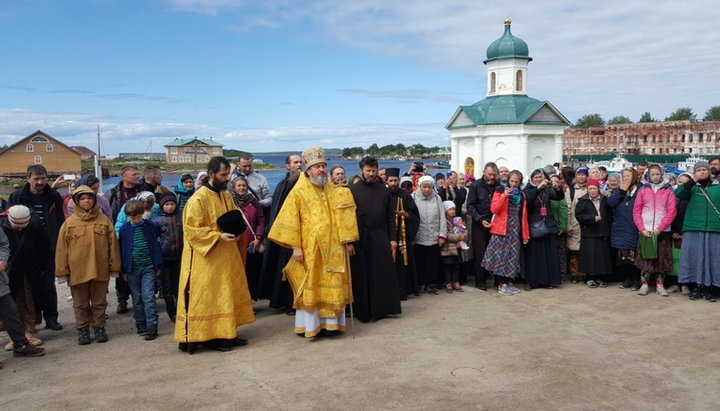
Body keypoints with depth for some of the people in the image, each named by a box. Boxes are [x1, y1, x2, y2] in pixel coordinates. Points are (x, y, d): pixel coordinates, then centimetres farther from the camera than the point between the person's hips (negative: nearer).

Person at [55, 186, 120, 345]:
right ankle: (82, 329, 26)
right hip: (77, 271, 0)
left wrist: (114, 267, 2)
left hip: (100, 270, 0)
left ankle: (99, 327, 26)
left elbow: (113, 245, 2)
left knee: (99, 302, 12)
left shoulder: (104, 220, 0)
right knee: (81, 304, 12)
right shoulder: (69, 223, -2)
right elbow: (61, 248, 0)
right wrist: (62, 271, -2)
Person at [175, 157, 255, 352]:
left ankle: (226, 334, 23)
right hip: (207, 259, -8)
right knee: (209, 297, -1)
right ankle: (210, 337, 9)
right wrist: (218, 236, -25)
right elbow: (191, 230, -18)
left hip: (227, 256, 8)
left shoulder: (226, 195, 9)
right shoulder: (198, 199, -15)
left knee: (228, 294, 12)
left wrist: (237, 231, -1)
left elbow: (236, 218, 21)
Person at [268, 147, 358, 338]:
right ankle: (308, 325, 8)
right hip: (309, 249, -4)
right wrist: (296, 246, -12)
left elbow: (345, 218, 12)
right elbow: (291, 220, -7)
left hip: (333, 248, 4)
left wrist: (348, 240, 4)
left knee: (333, 285, 6)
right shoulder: (298, 192, -3)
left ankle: (331, 322, 15)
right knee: (309, 286, 0)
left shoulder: (336, 192, 10)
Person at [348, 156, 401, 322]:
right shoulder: (353, 190, -2)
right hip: (360, 239, -3)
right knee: (362, 277, 4)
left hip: (381, 238, 3)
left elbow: (390, 216, 10)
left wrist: (393, 238, 3)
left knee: (383, 275, 5)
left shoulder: (383, 190, 8)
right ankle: (363, 312, 15)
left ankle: (380, 309, 18)